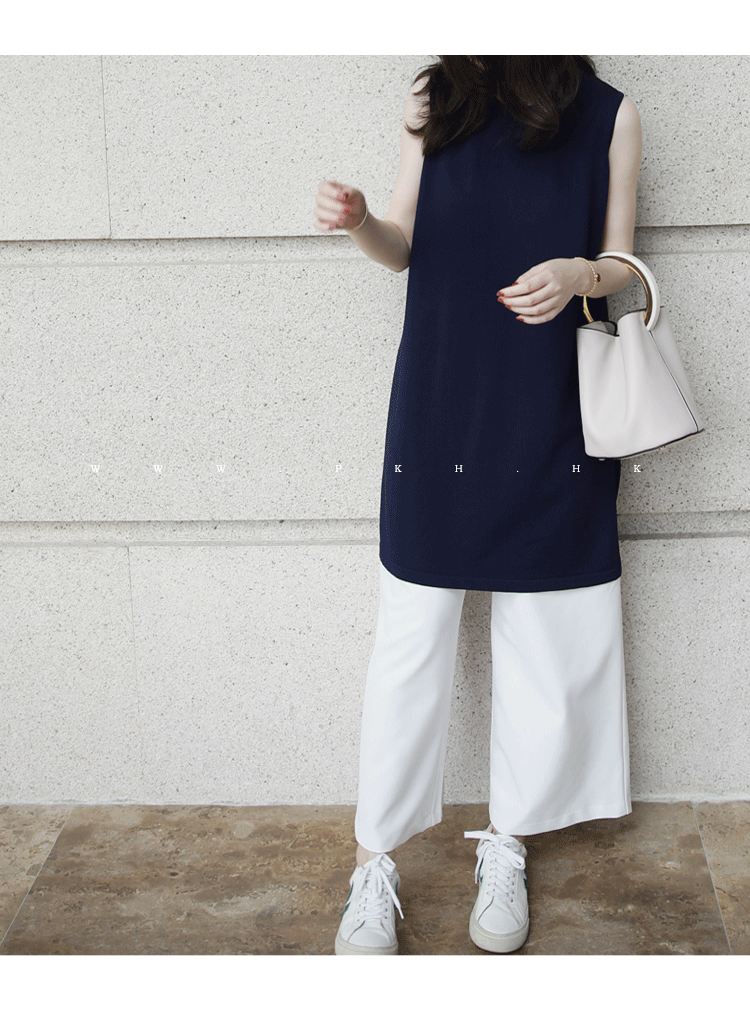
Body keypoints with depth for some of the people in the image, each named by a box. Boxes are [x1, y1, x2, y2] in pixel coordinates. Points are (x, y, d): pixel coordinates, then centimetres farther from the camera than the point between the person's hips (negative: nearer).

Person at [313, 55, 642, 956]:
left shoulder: (609, 115, 1)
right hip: (438, 407, 0)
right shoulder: (433, 98, 4)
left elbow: (621, 266, 5)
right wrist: (358, 222, -14)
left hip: (550, 422, 0)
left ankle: (506, 848, 27)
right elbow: (405, 248, 7)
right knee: (411, 637, 2)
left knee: (544, 641, 8)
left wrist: (577, 274, -18)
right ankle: (374, 863, 15)